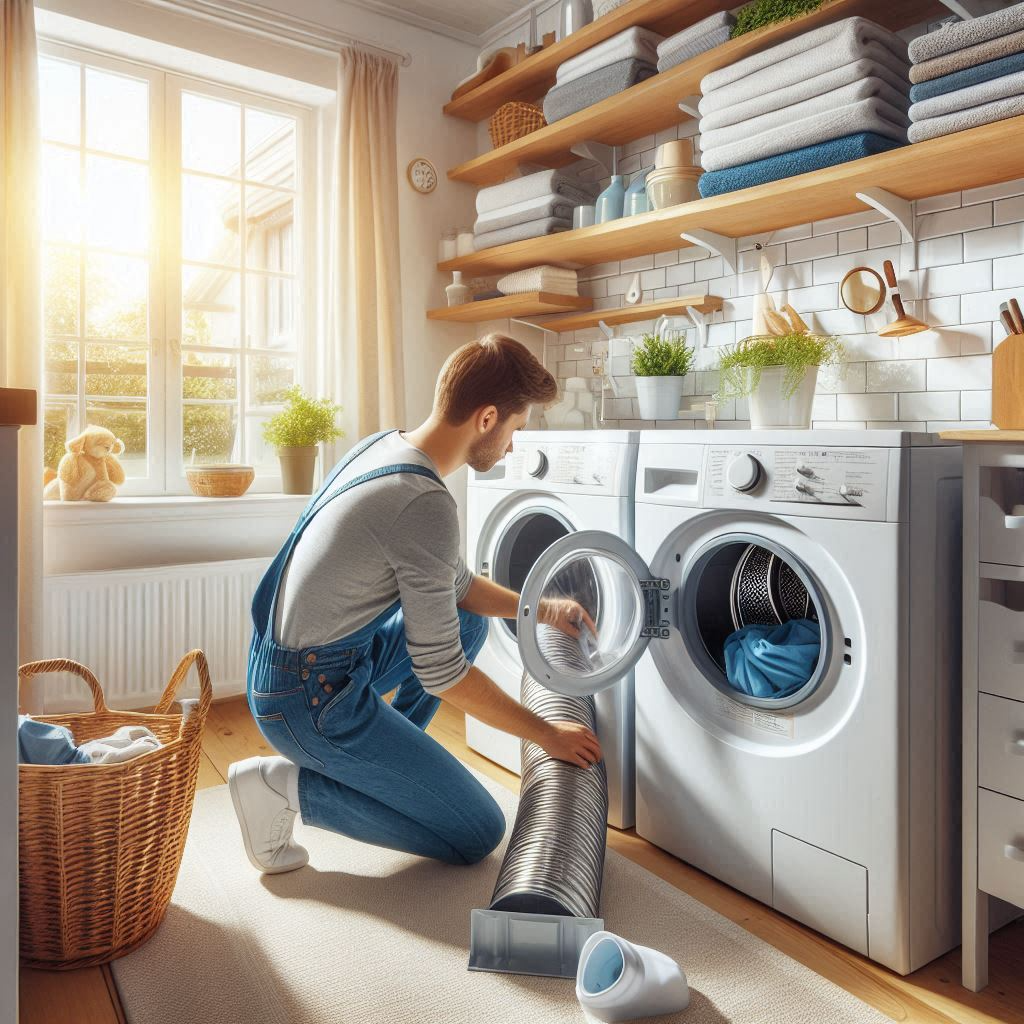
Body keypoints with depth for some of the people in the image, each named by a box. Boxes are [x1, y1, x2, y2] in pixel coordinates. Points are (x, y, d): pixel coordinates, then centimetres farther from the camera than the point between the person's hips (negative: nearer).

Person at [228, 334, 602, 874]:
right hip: (309, 699, -9)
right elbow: (441, 674, -20)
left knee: (469, 619, 20)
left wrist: (541, 610, 19)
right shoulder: (424, 504, -27)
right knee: (478, 834, 1)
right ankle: (289, 785, -2)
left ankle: (385, 757, 19)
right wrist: (546, 734, -7)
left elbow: (453, 583, 16)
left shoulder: (384, 446, 2)